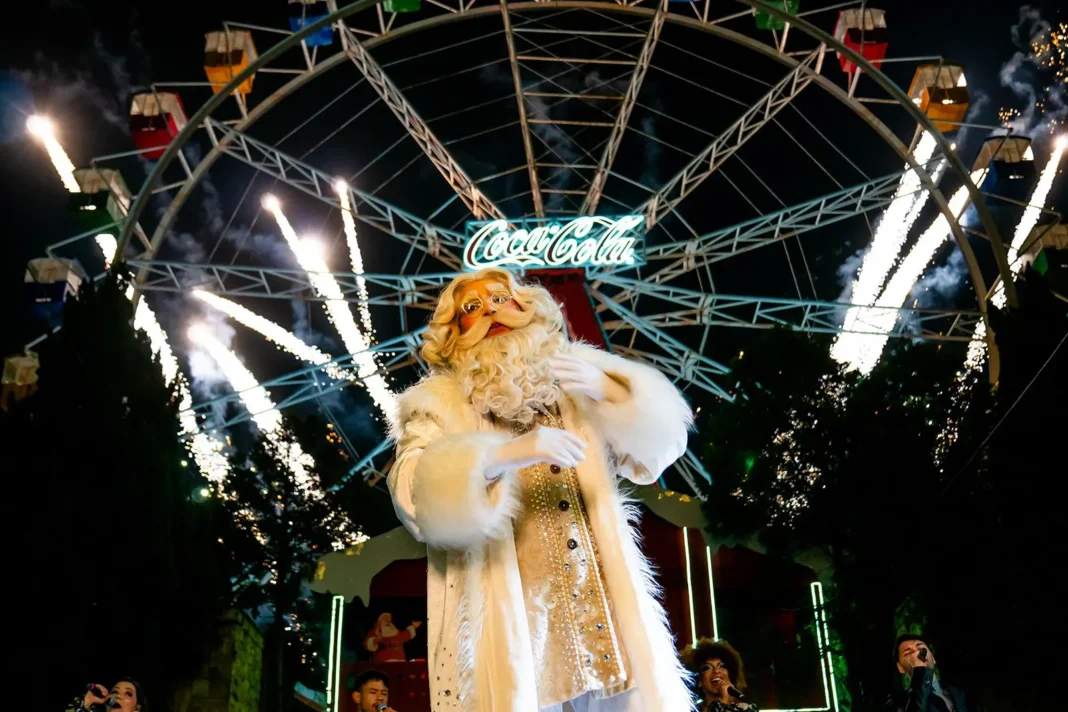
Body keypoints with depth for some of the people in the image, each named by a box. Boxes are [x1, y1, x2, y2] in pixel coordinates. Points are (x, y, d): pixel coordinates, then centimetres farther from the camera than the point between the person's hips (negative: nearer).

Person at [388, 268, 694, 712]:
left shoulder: (577, 379, 14)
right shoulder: (439, 401, 5)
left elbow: (655, 450, 7)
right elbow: (414, 493, -11)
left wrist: (605, 390, -10)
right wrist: (508, 454, -24)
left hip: (600, 599, 3)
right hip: (503, 612, -2)